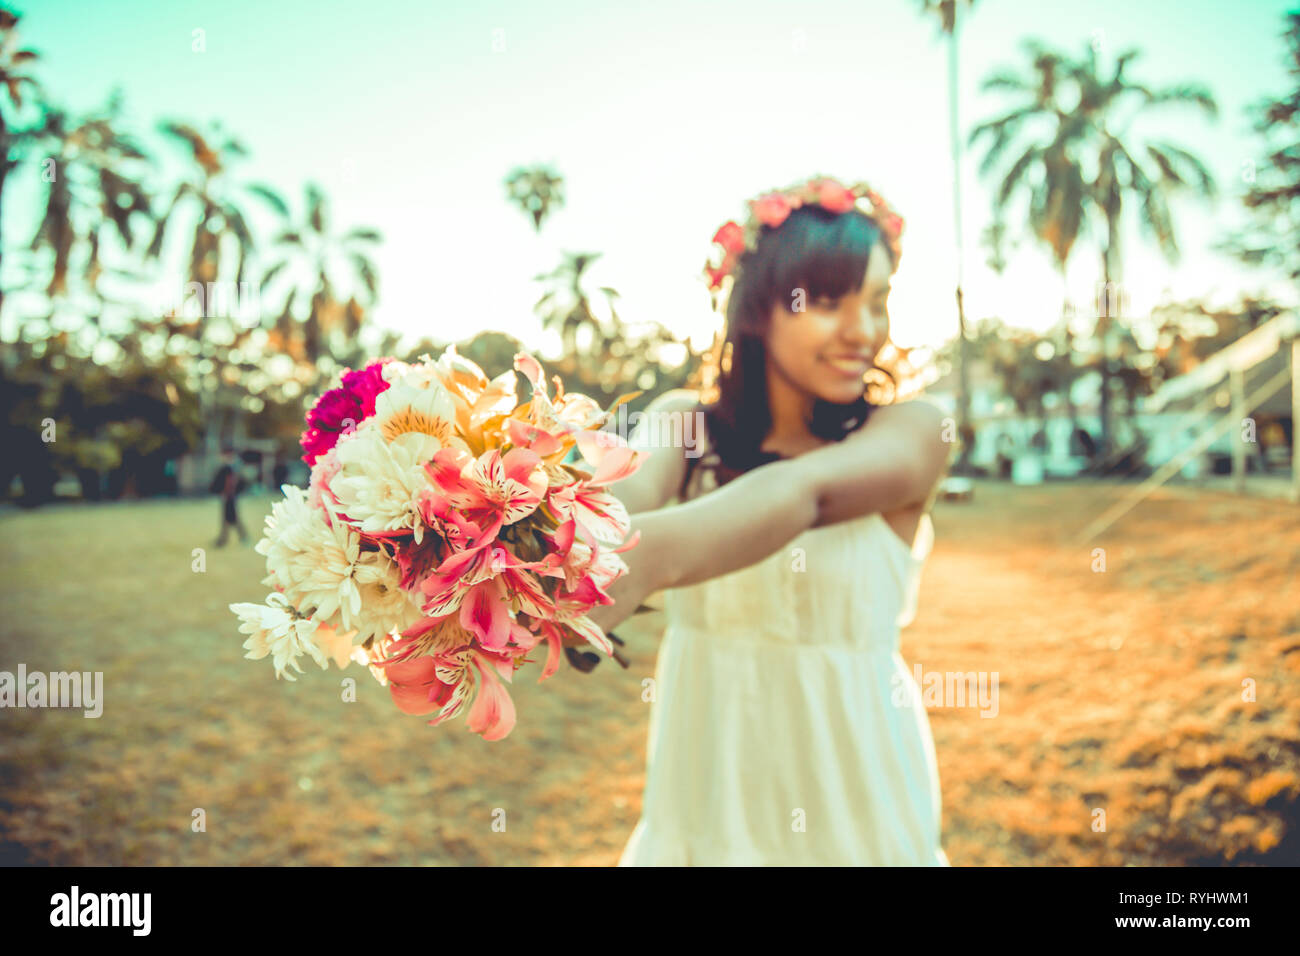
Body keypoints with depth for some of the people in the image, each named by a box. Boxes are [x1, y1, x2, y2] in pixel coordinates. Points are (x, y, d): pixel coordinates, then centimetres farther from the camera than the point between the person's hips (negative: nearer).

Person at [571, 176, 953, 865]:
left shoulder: (911, 431, -11)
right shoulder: (684, 422, -3)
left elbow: (804, 492, -31)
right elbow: (633, 487, -24)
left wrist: (656, 553, -50)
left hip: (852, 808, -2)